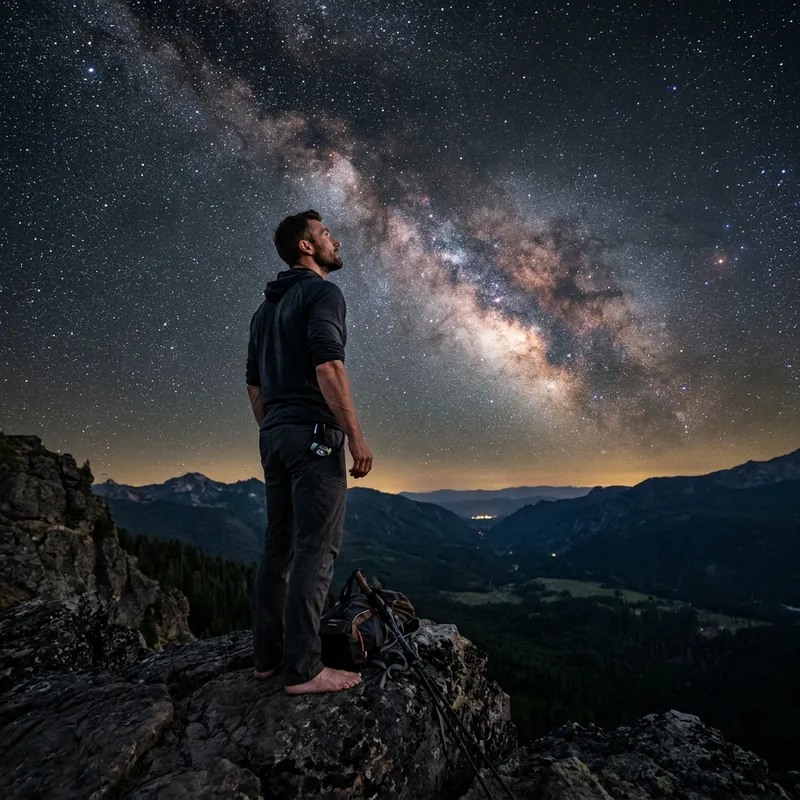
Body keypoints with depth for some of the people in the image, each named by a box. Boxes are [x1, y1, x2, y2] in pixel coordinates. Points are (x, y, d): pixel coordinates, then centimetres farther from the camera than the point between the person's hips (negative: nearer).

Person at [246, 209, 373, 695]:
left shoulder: (267, 308, 22)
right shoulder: (324, 293, -5)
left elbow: (254, 383, 21)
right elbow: (327, 366, -19)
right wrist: (356, 434, -18)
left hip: (274, 436, 9)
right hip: (315, 435, -9)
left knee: (280, 546, 12)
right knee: (317, 549, -6)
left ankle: (268, 656, 20)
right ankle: (304, 669, -1)